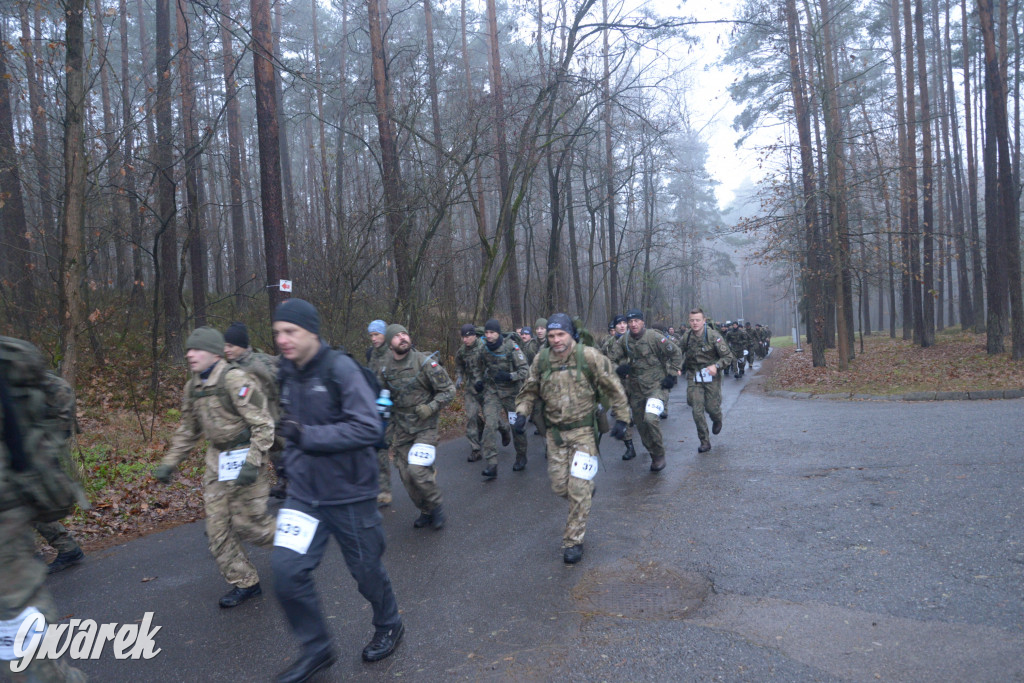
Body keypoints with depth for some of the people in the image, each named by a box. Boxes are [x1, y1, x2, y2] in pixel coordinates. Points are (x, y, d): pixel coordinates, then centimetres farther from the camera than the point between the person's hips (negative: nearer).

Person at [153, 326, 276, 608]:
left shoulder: (235, 380, -18)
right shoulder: (193, 387, 9)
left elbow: (262, 424, -19)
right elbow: (188, 431, 21)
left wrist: (253, 463, -26)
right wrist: (169, 463, 16)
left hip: (243, 456, -8)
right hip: (217, 461, 8)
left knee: (247, 522, -2)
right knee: (218, 528, 7)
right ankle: (244, 583, 20)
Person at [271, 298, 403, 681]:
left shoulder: (340, 369, -18)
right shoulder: (287, 375, 4)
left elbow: (368, 428, -25)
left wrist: (306, 435, -26)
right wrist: (292, 460, 9)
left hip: (349, 494, -5)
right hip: (304, 493, 6)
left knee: (366, 569, 11)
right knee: (287, 570, -5)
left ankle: (389, 626, 41)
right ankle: (316, 649, 18)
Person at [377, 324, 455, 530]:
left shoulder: (425, 362, -11)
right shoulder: (384, 369, 1)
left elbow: (448, 390, -6)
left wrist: (431, 407, -18)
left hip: (424, 427, -4)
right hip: (400, 430, 5)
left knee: (418, 469, -19)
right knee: (406, 475, 7)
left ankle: (436, 506, 6)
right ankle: (426, 512, 29)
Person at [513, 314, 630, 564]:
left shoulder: (589, 357, -12)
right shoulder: (541, 361, -1)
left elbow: (613, 388, -5)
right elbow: (530, 390, 12)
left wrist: (621, 419, -5)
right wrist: (522, 412, -3)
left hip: (584, 431, -4)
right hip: (555, 433, 4)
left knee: (578, 489, -4)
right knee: (559, 485, 9)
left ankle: (573, 541, 10)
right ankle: (588, 490, 43)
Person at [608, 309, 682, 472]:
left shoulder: (654, 336, -12)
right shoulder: (624, 340, 2)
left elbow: (675, 353, -4)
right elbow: (614, 357, 15)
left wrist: (672, 375, -7)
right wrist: (620, 368, -6)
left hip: (656, 385, -6)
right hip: (635, 388, 6)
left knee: (650, 418, -25)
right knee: (640, 424, 11)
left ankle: (659, 455, -5)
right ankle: (654, 456, 31)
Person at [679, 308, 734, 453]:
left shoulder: (713, 336, -12)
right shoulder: (686, 337, 0)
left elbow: (728, 356, -9)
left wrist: (716, 366, -25)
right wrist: (683, 366, 5)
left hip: (711, 377, -2)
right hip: (694, 378, 3)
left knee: (712, 407, 4)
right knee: (697, 411, -4)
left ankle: (717, 420, 43)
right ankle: (704, 442, 8)